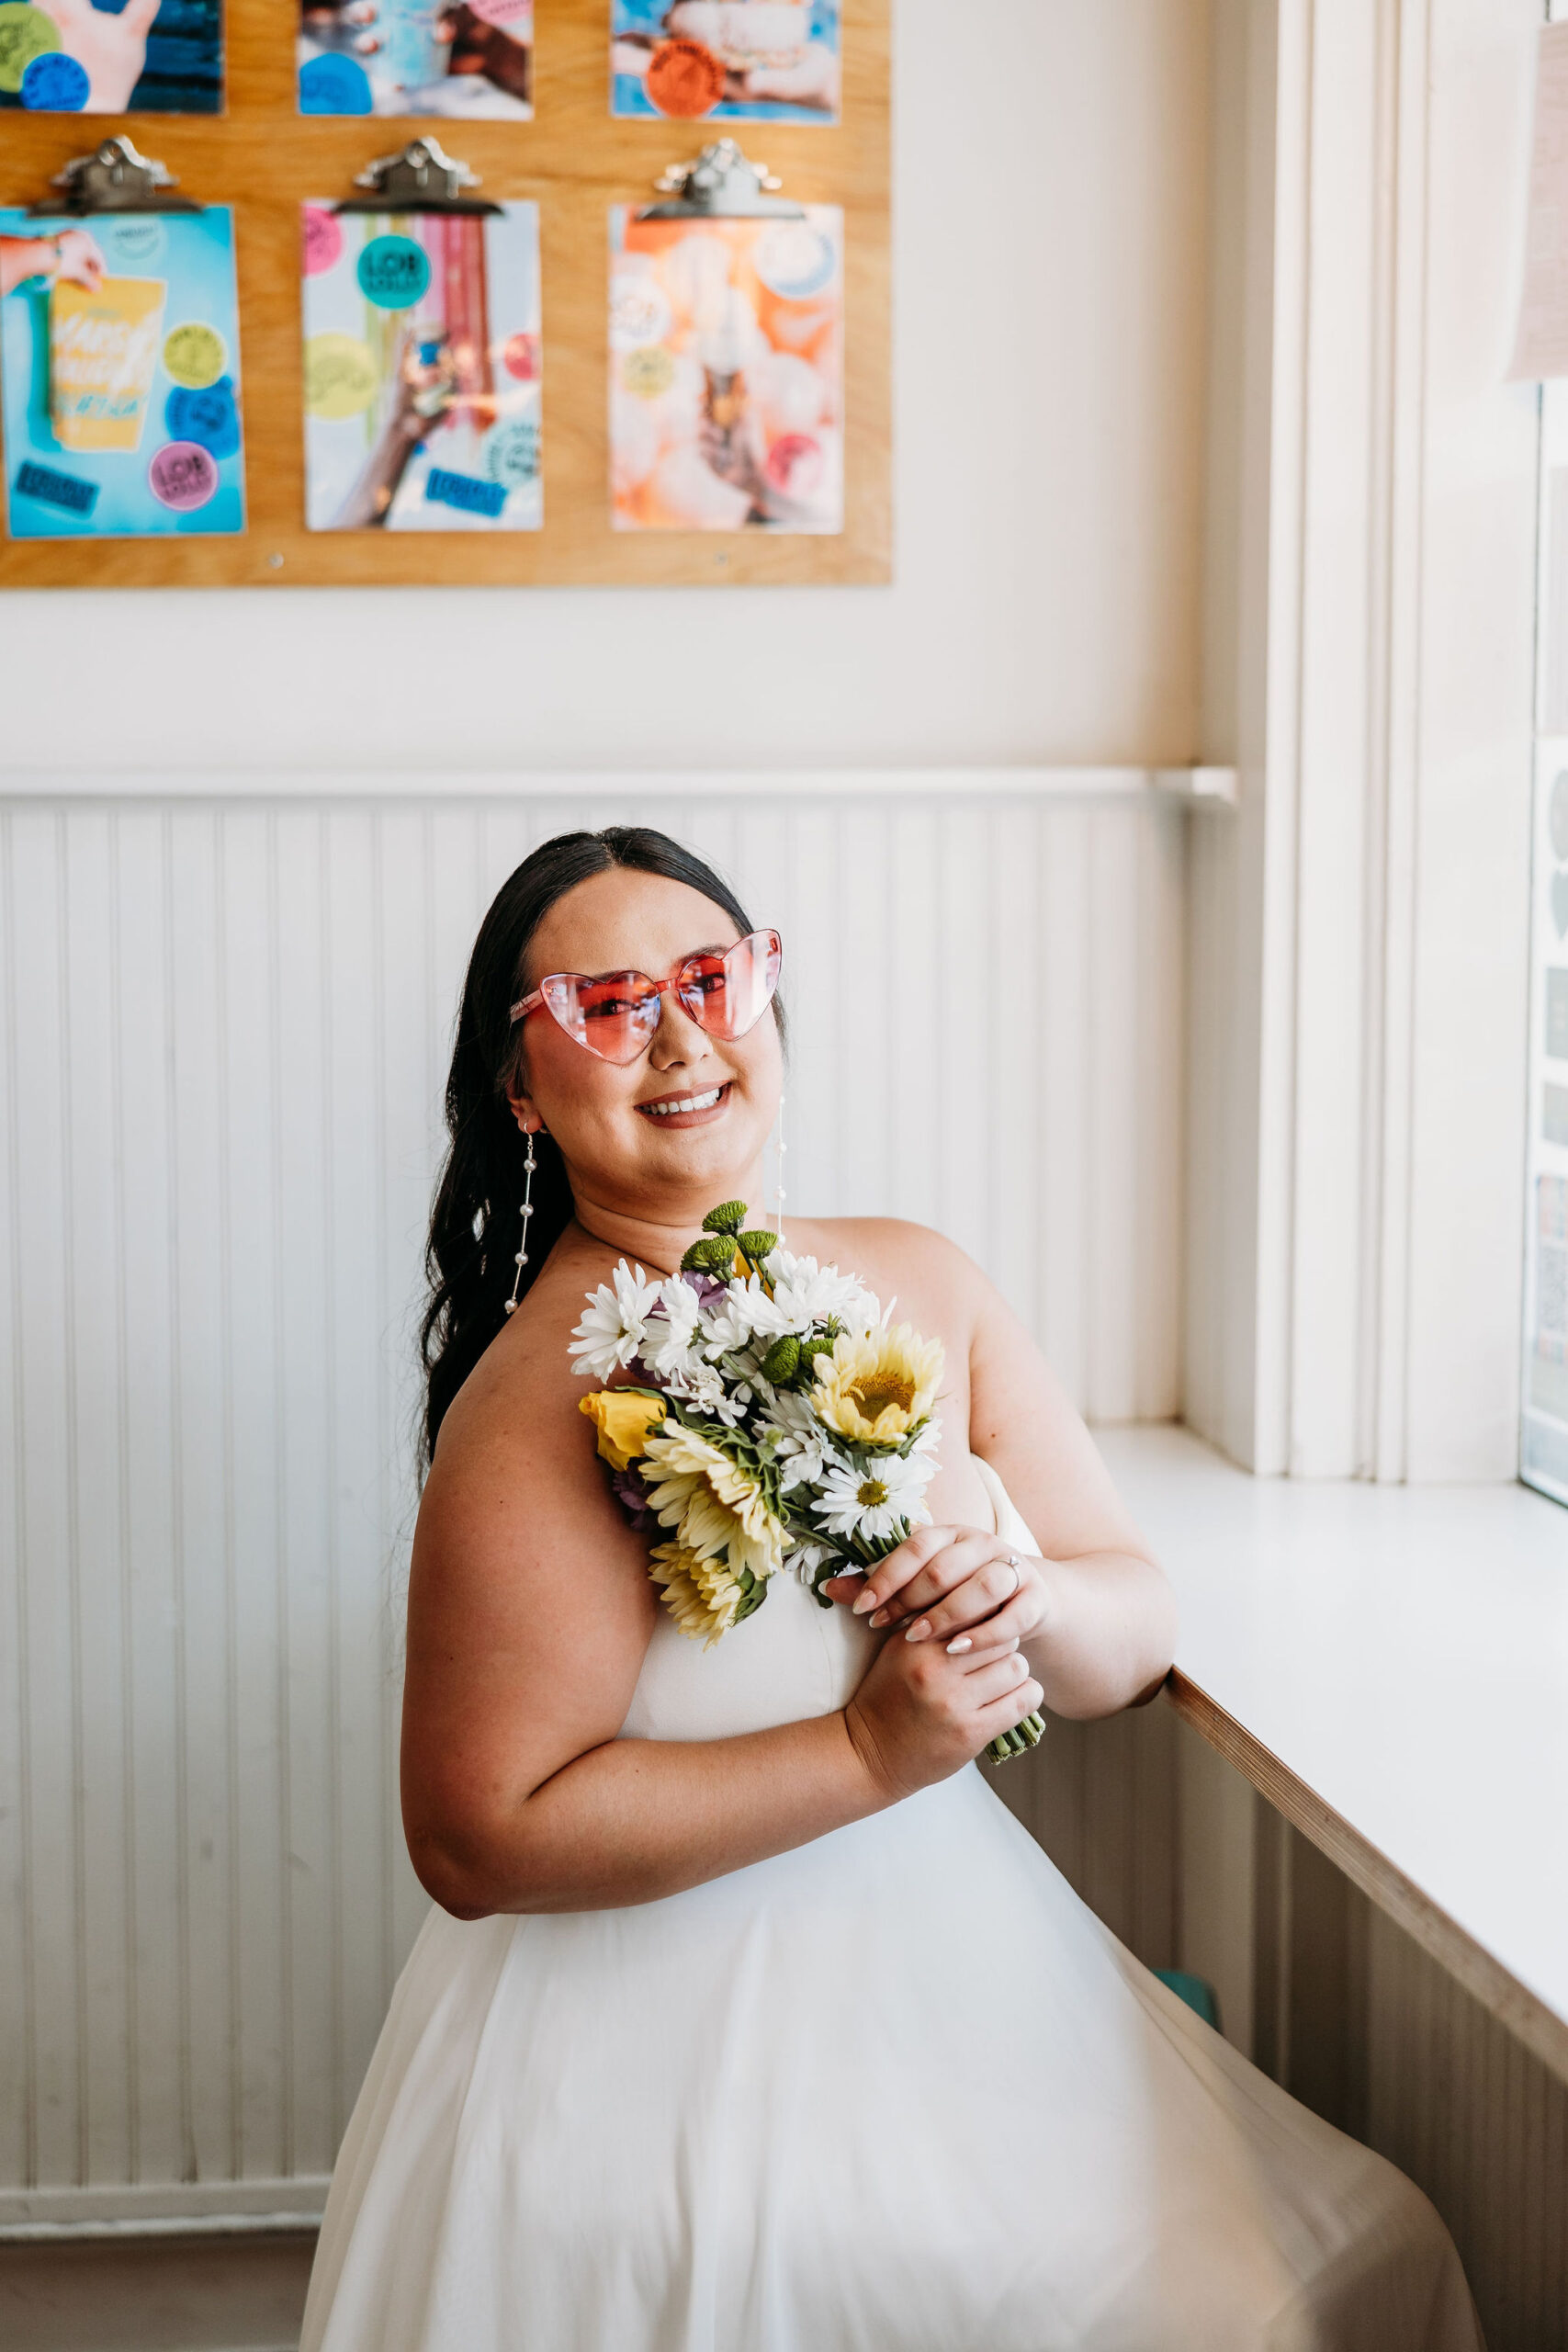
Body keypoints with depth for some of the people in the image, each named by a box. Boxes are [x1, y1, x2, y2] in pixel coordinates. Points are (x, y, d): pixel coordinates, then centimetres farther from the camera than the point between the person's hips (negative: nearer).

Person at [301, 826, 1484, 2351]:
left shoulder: (920, 1284, 3)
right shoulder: (552, 1399, -18)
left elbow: (1137, 1632, 6)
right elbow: (479, 1842, -21)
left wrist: (1031, 1595, -18)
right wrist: (872, 1752, -22)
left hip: (960, 1967, 7)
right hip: (673, 2054, -6)